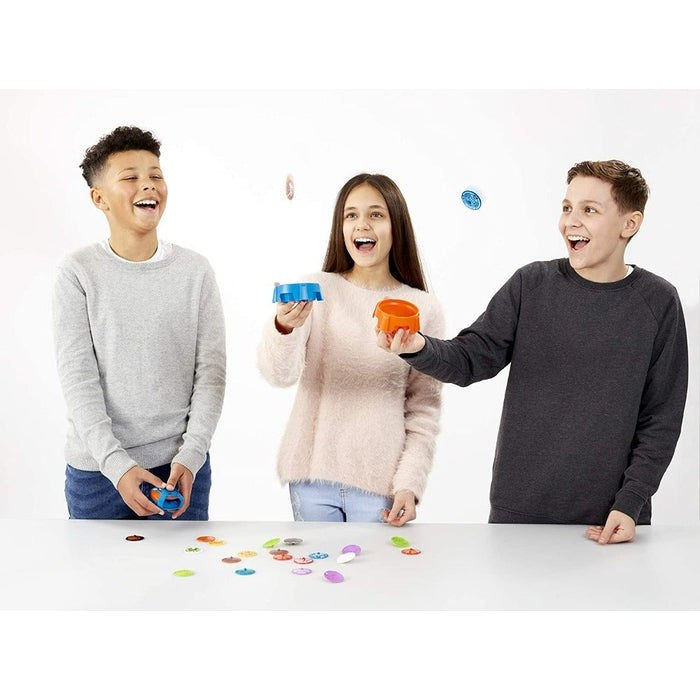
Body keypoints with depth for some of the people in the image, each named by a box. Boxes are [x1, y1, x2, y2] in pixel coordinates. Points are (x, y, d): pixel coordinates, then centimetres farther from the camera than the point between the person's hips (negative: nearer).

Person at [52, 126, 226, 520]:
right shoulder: (78, 273, -3)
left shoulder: (196, 271, 1)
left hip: (181, 464, 1)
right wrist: (116, 464, -17)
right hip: (96, 469, -1)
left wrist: (190, 456, -12)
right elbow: (78, 379, -8)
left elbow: (211, 372, -2)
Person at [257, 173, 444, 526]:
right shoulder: (317, 290, -1)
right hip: (313, 476, 0)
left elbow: (424, 408, 3)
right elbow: (280, 373, -13)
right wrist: (283, 328, -34)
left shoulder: (423, 308, 1)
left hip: (381, 483, 0)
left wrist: (410, 484, -5)